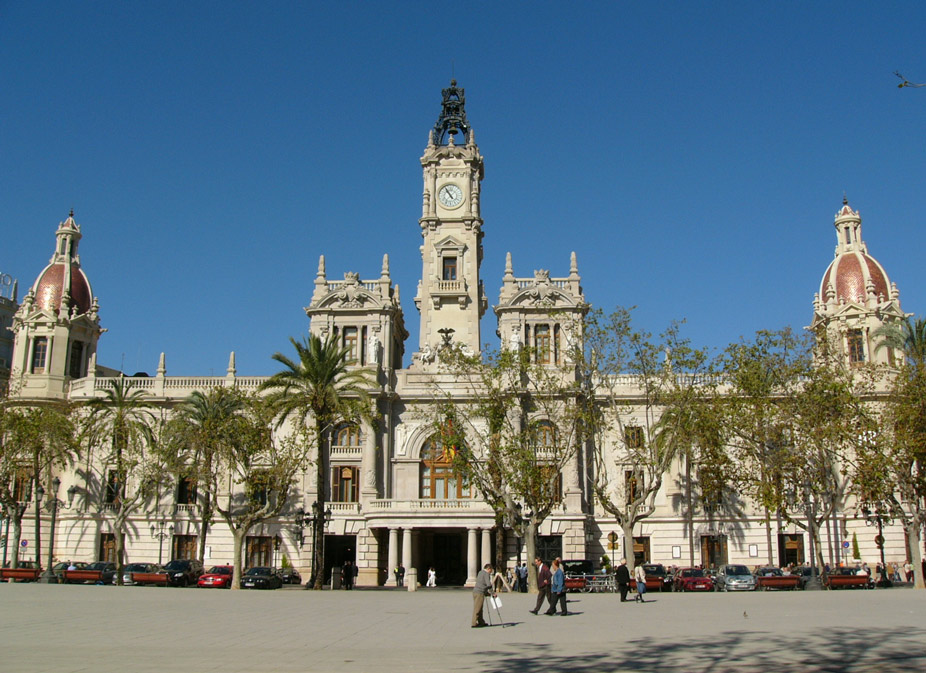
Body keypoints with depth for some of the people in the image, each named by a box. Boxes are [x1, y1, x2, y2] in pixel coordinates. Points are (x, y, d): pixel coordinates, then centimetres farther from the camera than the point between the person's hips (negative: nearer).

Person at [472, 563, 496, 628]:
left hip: (475, 591, 9)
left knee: (479, 608, 16)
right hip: (480, 593, -9)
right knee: (477, 609, -5)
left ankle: (481, 622, 23)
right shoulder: (486, 574, -8)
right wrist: (492, 594, -6)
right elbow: (489, 585, -15)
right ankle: (474, 624, -4)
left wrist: (486, 592, 27)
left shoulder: (480, 572, 19)